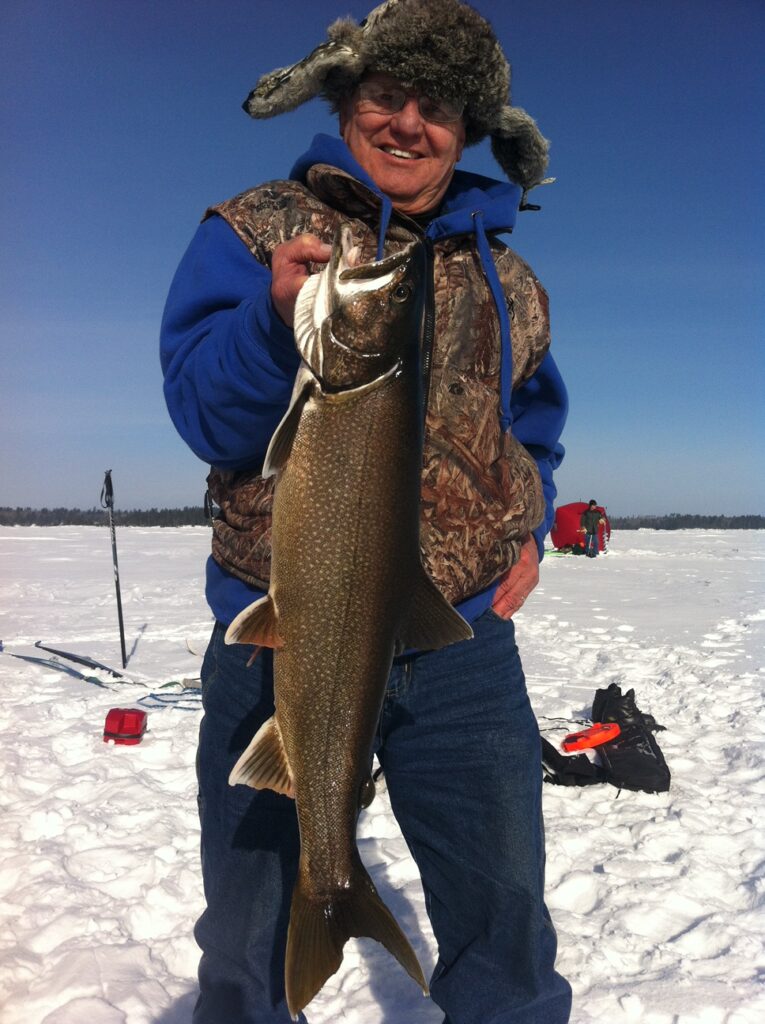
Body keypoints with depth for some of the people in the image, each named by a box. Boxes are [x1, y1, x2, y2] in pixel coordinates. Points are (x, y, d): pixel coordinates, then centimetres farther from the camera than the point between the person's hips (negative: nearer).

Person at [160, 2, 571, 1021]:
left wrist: (529, 528, 3)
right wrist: (279, 313, -27)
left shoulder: (506, 279, 11)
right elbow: (206, 417, -9)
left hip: (466, 649, 3)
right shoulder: (254, 233, 1)